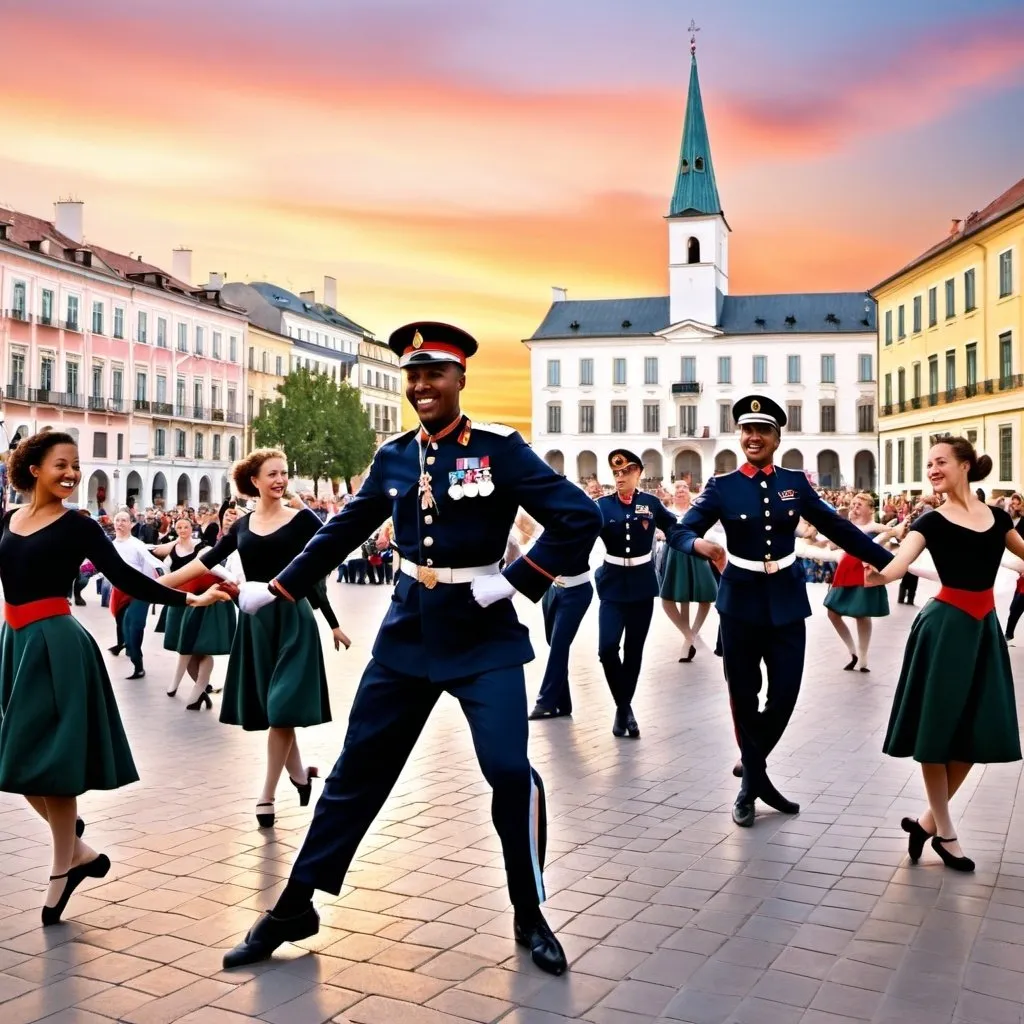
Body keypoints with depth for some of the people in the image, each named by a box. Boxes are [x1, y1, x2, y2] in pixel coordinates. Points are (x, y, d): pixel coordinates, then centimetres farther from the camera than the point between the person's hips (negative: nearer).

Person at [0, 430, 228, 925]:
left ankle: (62, 867, 13)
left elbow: (126, 578, -10)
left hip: (55, 644, -5)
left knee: (49, 758, -3)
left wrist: (190, 599, -17)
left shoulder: (77, 526, -4)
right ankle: (77, 850, 24)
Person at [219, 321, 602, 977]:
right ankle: (295, 908, 23)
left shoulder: (500, 449, -10)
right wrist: (272, 591, 10)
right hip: (408, 632, 4)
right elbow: (344, 532, 12)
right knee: (358, 769, 10)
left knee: (509, 770, -11)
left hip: (483, 635, -4)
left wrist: (514, 583, -17)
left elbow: (580, 518, -13)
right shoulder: (393, 456, 4)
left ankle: (530, 916, 12)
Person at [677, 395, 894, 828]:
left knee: (785, 694, 3)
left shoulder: (795, 481, 3)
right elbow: (683, 530, -8)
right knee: (744, 695, 6)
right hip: (741, 600, -2)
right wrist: (700, 544, -32)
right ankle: (755, 777, 24)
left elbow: (837, 527, 7)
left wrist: (890, 562, 5)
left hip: (787, 599, 2)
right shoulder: (722, 486, -4)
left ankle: (751, 769, 27)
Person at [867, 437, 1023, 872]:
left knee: (976, 729, 7)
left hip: (984, 626, 5)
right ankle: (944, 831, 15)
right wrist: (878, 575, -46)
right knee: (938, 726, 1)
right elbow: (900, 561, -24)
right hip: (946, 626, -5)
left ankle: (929, 819, 21)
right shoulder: (932, 522, -7)